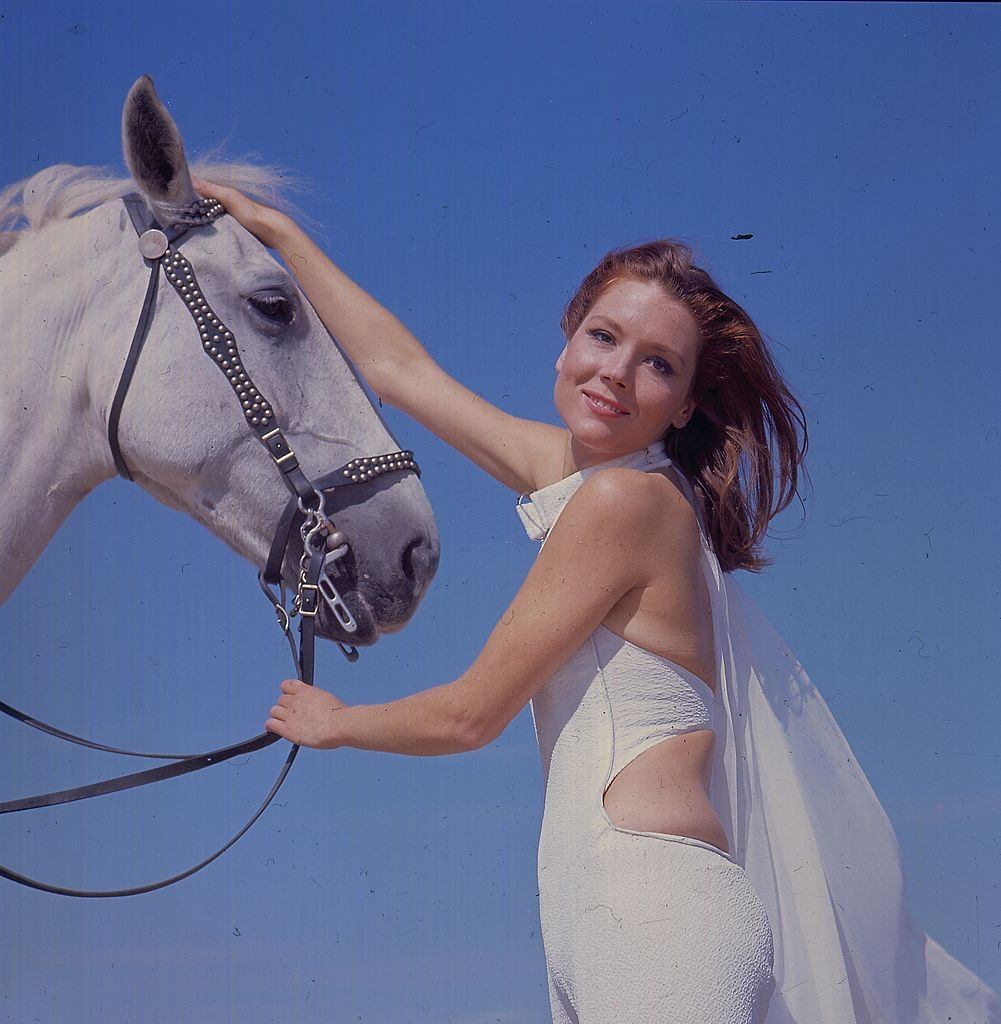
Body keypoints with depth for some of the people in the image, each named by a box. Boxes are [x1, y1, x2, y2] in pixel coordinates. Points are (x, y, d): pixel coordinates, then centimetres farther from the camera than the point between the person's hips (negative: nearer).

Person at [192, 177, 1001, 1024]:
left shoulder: (625, 497, -11)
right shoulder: (572, 469, 14)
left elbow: (472, 714, -6)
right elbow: (399, 369, 28)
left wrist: (336, 722, 13)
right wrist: (279, 233, 36)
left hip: (659, 914, -9)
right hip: (606, 923, 9)